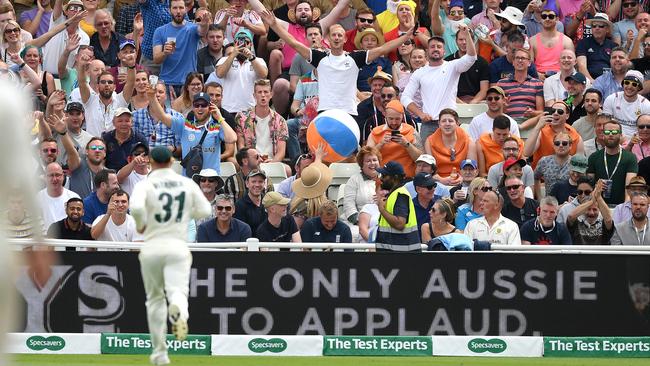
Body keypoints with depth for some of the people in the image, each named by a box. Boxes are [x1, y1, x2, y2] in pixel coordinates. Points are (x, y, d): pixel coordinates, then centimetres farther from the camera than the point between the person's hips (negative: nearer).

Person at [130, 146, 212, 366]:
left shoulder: (145, 185, -3)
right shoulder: (187, 184, 5)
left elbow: (136, 207, -21)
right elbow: (205, 210, 8)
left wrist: (140, 225, -1)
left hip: (151, 248, 0)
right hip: (178, 247, 0)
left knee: (155, 299, 15)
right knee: (178, 290, -11)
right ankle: (178, 310, -50)